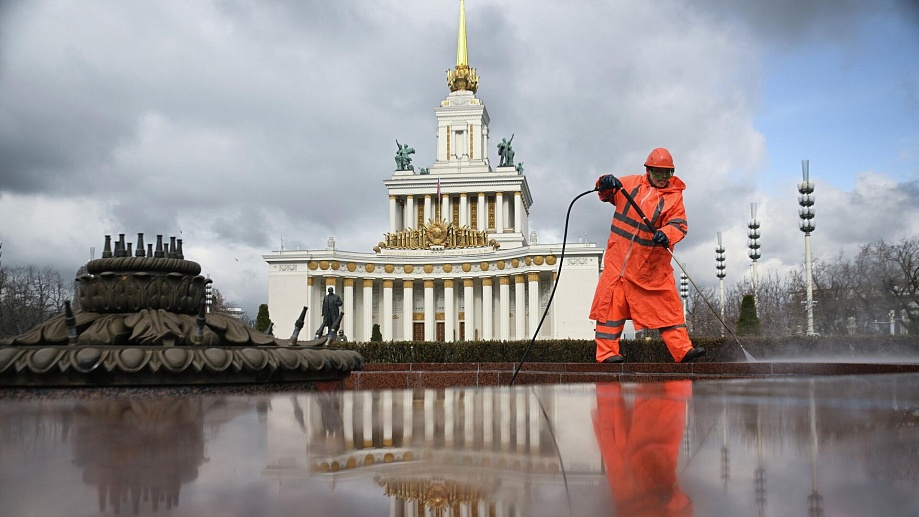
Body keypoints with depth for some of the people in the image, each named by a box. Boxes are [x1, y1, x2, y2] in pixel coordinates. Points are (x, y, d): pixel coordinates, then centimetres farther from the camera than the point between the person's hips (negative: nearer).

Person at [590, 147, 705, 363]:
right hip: (619, 258, 1)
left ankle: (683, 349, 4)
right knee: (611, 303, -2)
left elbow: (679, 224, -10)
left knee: (667, 305, 1)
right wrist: (606, 184, -9)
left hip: (652, 264, -1)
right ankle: (607, 352, 3)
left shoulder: (674, 196, 2)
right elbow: (608, 195, 16)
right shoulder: (632, 183, 8)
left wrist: (666, 234, -33)